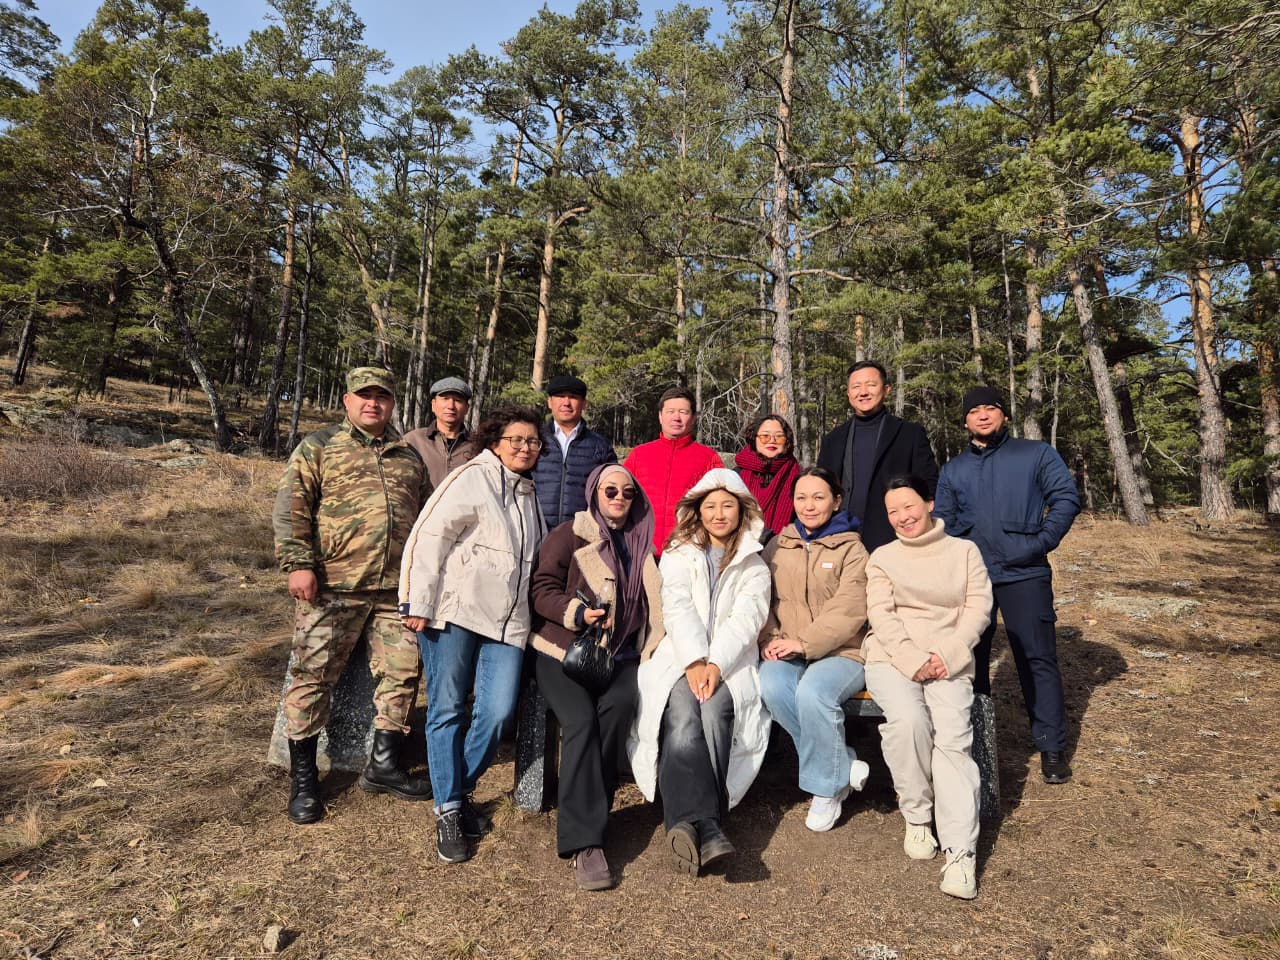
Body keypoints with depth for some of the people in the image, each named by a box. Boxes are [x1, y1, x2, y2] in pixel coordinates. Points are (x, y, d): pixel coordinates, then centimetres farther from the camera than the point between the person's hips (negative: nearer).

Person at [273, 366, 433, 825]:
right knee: (314, 676, 2)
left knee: (401, 673, 7)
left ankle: (384, 765, 24)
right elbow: (291, 507, -4)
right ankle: (303, 778, 17)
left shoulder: (409, 457, 17)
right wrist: (298, 564, -13)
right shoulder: (319, 446, 4)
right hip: (332, 586, -4)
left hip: (396, 589, 4)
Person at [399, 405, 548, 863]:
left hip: (507, 621, 6)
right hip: (453, 613, -5)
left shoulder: (528, 493, 19)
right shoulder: (471, 478, -3)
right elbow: (427, 537, -9)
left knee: (498, 713, -4)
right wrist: (417, 604, -12)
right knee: (448, 710, 2)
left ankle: (459, 792, 20)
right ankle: (447, 811, 17)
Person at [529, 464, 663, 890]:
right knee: (581, 719, -26)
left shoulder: (644, 542, 17)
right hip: (564, 651, -3)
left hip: (621, 655, 3)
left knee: (619, 706, -27)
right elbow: (542, 590, -4)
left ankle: (587, 813, -13)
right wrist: (579, 612, -20)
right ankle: (584, 842, -22)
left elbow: (653, 601, 24)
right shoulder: (569, 535, 3)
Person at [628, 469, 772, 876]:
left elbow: (746, 620, 0)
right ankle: (705, 826, -42)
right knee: (682, 705, -32)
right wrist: (694, 662, -18)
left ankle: (688, 823, -38)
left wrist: (716, 664, -17)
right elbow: (678, 610, 0)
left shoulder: (754, 566, 16)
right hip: (680, 658, 0)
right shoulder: (678, 555, 16)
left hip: (731, 662, 0)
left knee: (715, 704, -32)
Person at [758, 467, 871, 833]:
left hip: (840, 652, -3)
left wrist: (804, 643, -19)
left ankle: (827, 787, -7)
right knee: (771, 685, -29)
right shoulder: (778, 546, 15)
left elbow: (848, 610, -9)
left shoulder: (851, 549, 3)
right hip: (787, 653, 3)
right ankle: (842, 763, -9)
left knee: (813, 690, -33)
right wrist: (770, 638, -9)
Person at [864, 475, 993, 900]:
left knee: (953, 733, -25)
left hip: (949, 660, 1)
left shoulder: (965, 551, 15)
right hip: (892, 657, 0)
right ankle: (916, 817, -8)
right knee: (908, 720, -29)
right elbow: (881, 616, 1)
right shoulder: (882, 558, 14)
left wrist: (946, 655, -11)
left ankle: (960, 852, -24)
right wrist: (913, 661, -15)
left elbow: (978, 608, 4)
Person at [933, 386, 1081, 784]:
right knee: (970, 659, 10)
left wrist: (1042, 542, -12)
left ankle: (1052, 746, 13)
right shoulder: (953, 469, 15)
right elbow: (943, 523, 14)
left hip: (1024, 574, -3)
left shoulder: (1036, 454, 6)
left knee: (1038, 659, 0)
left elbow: (1066, 497, -2)